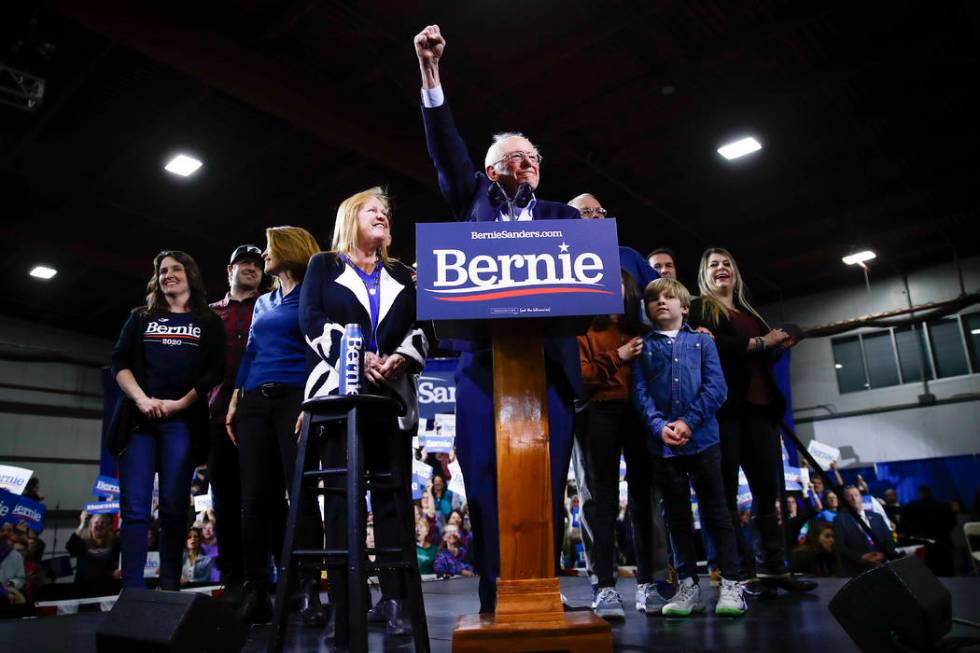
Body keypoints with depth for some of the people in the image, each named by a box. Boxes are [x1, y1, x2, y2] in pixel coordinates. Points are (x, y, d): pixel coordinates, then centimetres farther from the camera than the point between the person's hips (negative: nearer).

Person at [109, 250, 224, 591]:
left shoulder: (208, 322, 12)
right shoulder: (140, 318, 18)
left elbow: (215, 371, 2)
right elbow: (119, 362, 8)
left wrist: (179, 404, -9)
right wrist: (142, 400, -9)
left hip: (182, 421, -2)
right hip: (138, 418, 2)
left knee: (174, 507, -2)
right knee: (134, 507, -5)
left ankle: (169, 588, 3)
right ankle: (132, 590, -3)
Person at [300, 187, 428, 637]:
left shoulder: (401, 275, 21)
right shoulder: (324, 266, 14)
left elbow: (420, 328, 11)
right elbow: (311, 318, -1)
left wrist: (399, 359, -10)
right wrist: (357, 357, -14)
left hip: (393, 394, 3)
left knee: (393, 496, -2)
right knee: (341, 497, -5)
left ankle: (394, 600, 1)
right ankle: (345, 602, 0)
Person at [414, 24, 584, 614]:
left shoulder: (563, 216, 20)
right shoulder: (476, 200, 18)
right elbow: (447, 151, 6)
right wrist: (431, 75, -4)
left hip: (547, 360, 1)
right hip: (482, 358, 0)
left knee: (545, 484, 0)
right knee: (486, 482, -2)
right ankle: (496, 601, 7)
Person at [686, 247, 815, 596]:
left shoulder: (750, 313, 25)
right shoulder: (699, 309, 6)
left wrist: (781, 344, 7)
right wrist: (759, 342, -10)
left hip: (759, 407, 6)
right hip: (723, 407, -6)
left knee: (768, 489, 5)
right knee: (726, 492, -5)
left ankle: (773, 569, 11)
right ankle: (736, 574, -1)